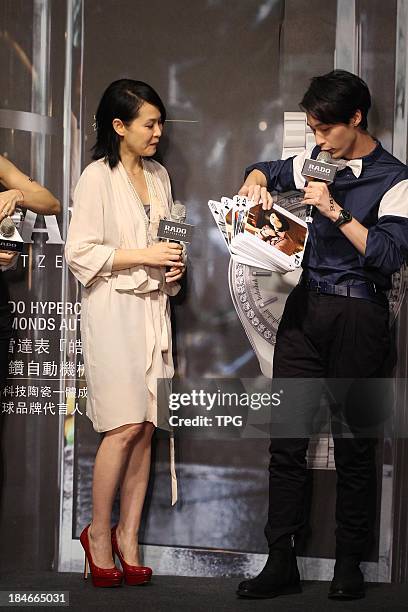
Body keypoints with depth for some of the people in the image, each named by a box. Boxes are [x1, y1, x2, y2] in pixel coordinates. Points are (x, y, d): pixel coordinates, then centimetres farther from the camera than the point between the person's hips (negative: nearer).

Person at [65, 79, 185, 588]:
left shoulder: (159, 175, 13)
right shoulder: (97, 178, -8)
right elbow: (79, 253, -12)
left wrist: (173, 264, 6)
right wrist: (143, 255, -15)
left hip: (153, 308, 7)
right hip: (113, 311, -7)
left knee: (145, 427, 3)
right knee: (126, 425, -11)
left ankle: (128, 535, 11)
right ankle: (98, 532, 5)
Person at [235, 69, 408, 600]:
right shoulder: (317, 160, 11)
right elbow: (270, 171, 30)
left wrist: (336, 211, -20)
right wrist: (256, 182, 7)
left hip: (358, 318, -5)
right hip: (305, 308, 5)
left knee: (354, 444, 4)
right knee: (287, 439, 2)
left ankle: (349, 563, 16)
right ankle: (281, 563, 7)